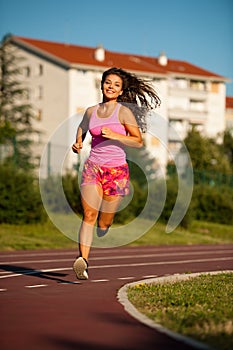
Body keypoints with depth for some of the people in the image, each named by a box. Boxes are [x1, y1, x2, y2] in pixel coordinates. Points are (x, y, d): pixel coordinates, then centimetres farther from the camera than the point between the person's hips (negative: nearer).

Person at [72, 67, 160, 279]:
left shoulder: (124, 111, -2)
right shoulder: (91, 111, 10)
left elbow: (138, 142, -7)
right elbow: (82, 128, 31)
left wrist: (113, 135, -19)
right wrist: (77, 144, 10)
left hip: (116, 170, -2)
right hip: (93, 167, 2)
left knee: (103, 224, 2)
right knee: (89, 214, -17)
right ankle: (83, 259, -22)